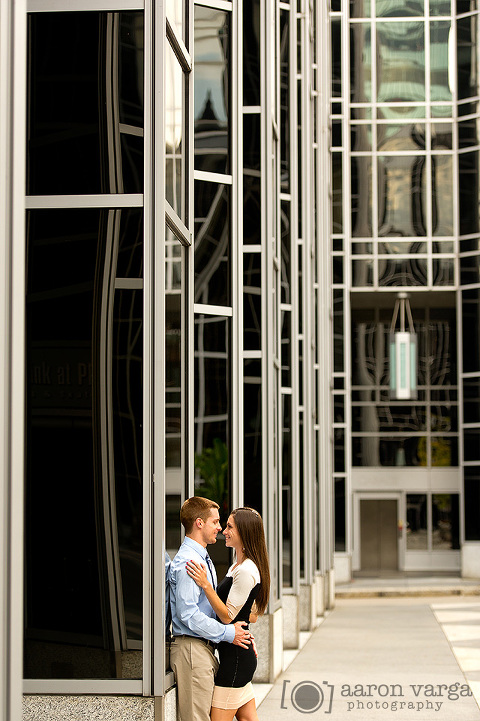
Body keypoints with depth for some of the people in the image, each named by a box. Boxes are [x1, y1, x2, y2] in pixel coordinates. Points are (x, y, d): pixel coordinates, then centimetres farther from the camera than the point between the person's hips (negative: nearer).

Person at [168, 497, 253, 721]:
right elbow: (188, 614, -22)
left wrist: (238, 630, 9)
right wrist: (228, 633, -17)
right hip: (191, 649, -10)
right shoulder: (187, 562, -16)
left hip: (204, 648, 10)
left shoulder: (203, 559, 18)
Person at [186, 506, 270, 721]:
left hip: (236, 657, -10)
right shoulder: (236, 567, 14)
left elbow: (227, 616, -18)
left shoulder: (246, 571, -17)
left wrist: (205, 584, -24)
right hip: (240, 655, 10)